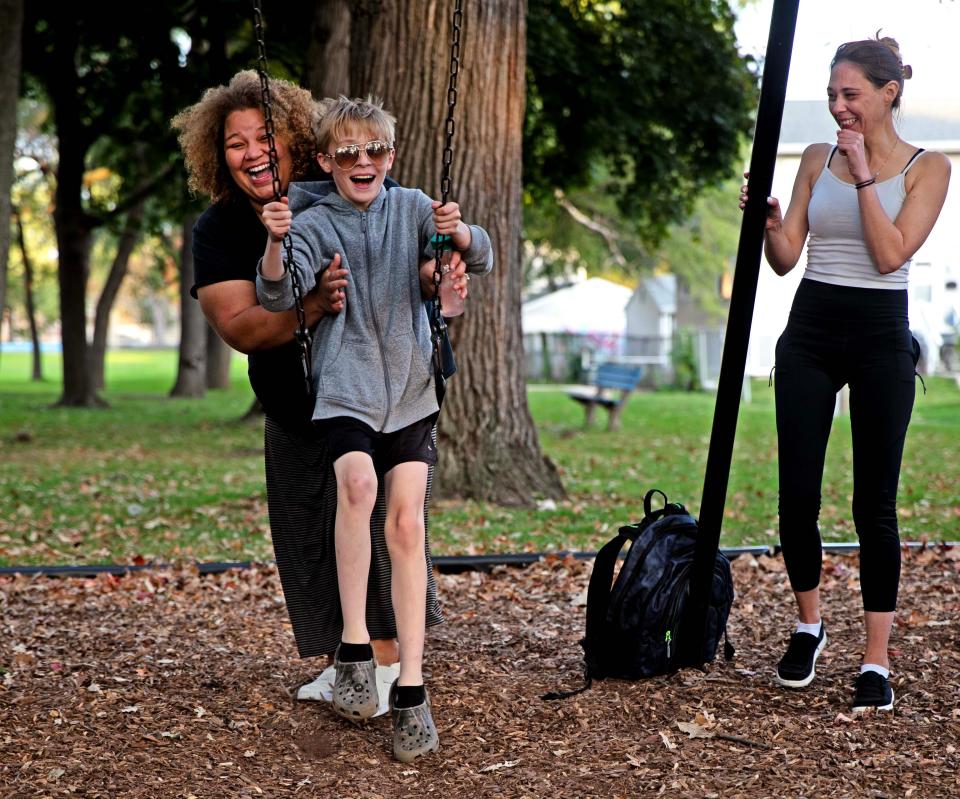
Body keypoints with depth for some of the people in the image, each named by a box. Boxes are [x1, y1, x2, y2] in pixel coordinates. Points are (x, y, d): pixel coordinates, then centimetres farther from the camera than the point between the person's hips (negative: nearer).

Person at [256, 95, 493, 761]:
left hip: (409, 388, 2)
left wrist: (458, 232, -16)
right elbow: (277, 297, -11)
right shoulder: (315, 222, 1)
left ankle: (410, 686, -1)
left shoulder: (411, 208, 9)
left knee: (407, 525, -5)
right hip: (346, 388, -2)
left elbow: (482, 261, 6)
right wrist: (276, 242, -29)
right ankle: (354, 648, -20)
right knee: (358, 481, -30)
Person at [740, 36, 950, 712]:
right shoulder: (817, 160, 9)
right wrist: (768, 220, -12)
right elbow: (786, 259, 7)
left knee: (875, 503, -2)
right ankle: (809, 627, 24)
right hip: (810, 333, 3)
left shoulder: (927, 167, -1)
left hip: (880, 335, -3)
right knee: (797, 496, 1)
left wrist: (865, 173, -11)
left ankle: (877, 662, 5)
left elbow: (889, 254, -13)